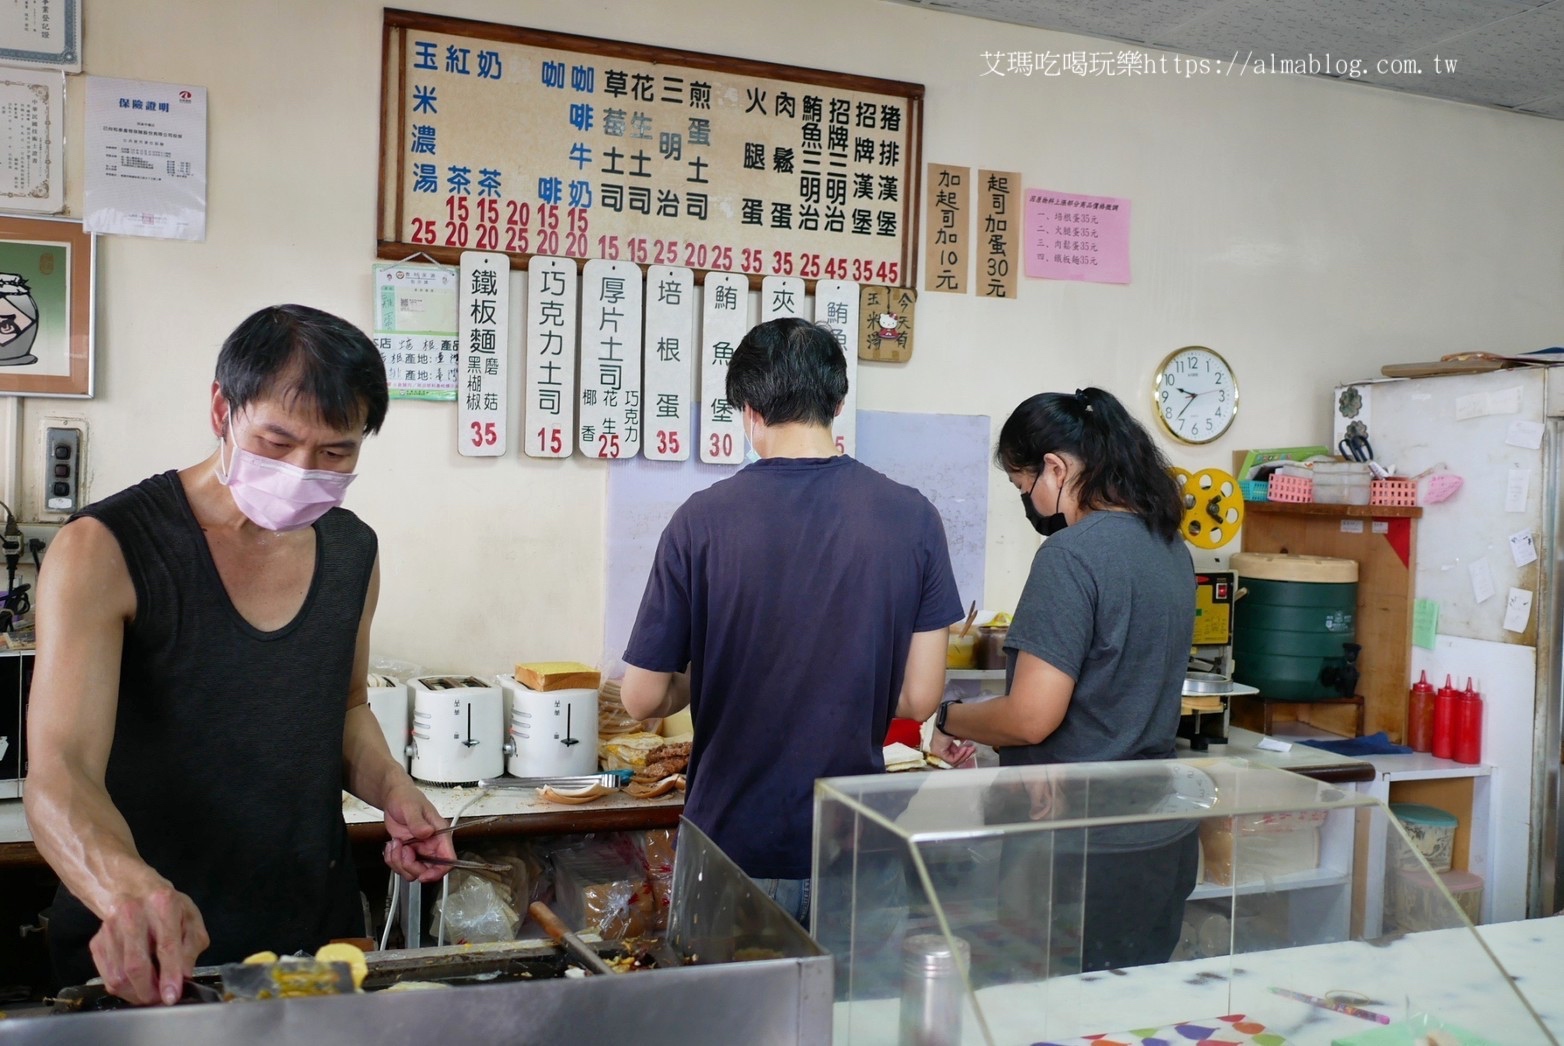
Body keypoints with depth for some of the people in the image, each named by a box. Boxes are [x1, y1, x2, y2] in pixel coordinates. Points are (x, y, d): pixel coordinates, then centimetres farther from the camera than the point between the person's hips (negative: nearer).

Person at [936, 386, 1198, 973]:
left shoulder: (1071, 552, -18)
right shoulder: (1169, 545, 8)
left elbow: (1031, 718, -21)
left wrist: (952, 719, -2)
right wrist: (990, 736, 19)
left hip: (1085, 854, -8)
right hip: (1162, 839, 8)